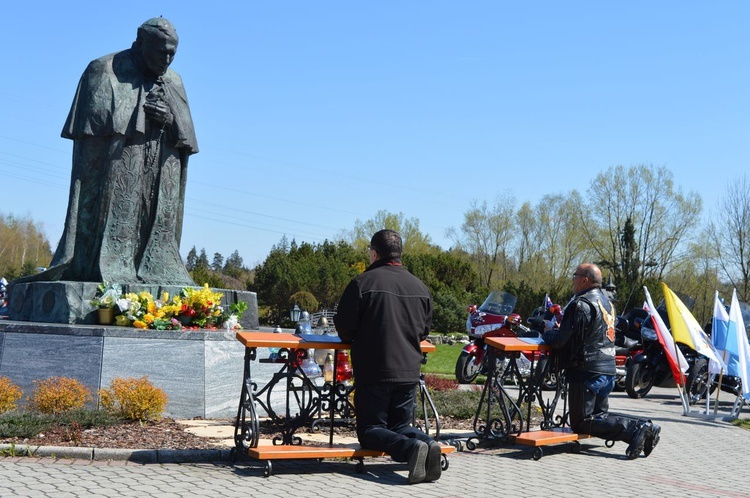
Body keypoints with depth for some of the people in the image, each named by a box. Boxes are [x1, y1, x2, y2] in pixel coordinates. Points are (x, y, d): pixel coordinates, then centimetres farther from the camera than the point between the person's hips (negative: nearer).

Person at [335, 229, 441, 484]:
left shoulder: (361, 283, -9)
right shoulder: (420, 287, 6)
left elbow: (345, 330, -4)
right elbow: (425, 330, 17)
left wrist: (357, 338, 17)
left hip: (373, 372, -4)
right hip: (409, 372, 5)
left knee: (370, 430, 6)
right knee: (401, 425, 18)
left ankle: (411, 448, -24)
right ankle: (428, 444, -15)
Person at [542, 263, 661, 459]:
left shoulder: (582, 305, -16)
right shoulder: (606, 301, 15)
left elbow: (561, 340, -18)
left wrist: (547, 335, 3)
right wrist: (557, 331, 16)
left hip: (587, 371, -9)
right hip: (608, 370, 9)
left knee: (581, 422, -3)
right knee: (599, 415, 19)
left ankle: (634, 429, -17)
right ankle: (642, 426, -1)